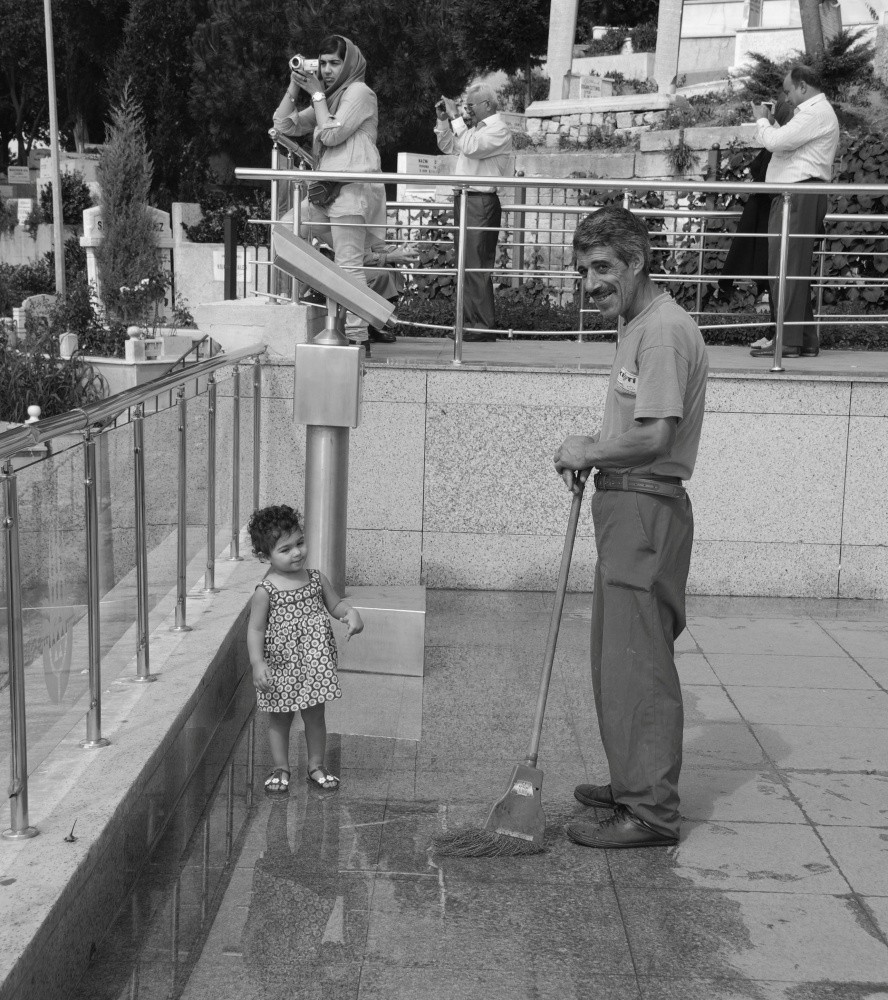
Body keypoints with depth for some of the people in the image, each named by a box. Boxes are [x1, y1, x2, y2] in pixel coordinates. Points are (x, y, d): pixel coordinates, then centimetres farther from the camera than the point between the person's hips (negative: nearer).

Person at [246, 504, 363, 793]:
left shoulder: (316, 579, -1)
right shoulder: (265, 591, -14)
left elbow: (336, 604, 11)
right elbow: (255, 629, -11)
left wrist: (351, 614, -10)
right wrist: (257, 663, -19)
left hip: (314, 665, 3)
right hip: (281, 668, -3)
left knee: (315, 716, 13)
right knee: (279, 720, 12)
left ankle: (316, 766, 28)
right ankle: (281, 769, 28)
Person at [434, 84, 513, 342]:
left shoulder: (499, 130, -8)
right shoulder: (474, 127, 19)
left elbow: (470, 147, -23)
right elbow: (447, 146, 27)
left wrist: (455, 118, -14)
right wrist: (443, 120, 14)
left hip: (482, 202, -9)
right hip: (464, 199, 9)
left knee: (476, 266, -11)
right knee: (466, 264, 11)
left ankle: (482, 326, -10)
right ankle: (469, 320, 16)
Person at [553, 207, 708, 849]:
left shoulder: (664, 330, -16)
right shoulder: (638, 325, 17)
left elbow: (654, 437, -23)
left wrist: (588, 453, -9)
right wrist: (596, 451, 4)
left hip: (648, 510, -10)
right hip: (626, 508, 10)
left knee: (637, 662, -6)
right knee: (620, 657, 16)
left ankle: (653, 813, 2)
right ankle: (634, 783, 29)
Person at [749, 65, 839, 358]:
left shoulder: (817, 112, -9)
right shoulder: (812, 112, 26)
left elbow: (775, 142, -17)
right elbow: (784, 143, 23)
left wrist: (762, 120, 1)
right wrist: (770, 122, 14)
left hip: (800, 194, -11)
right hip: (794, 196, 11)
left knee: (787, 269, -12)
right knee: (795, 269, 11)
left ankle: (789, 341, -14)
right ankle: (806, 341, 14)